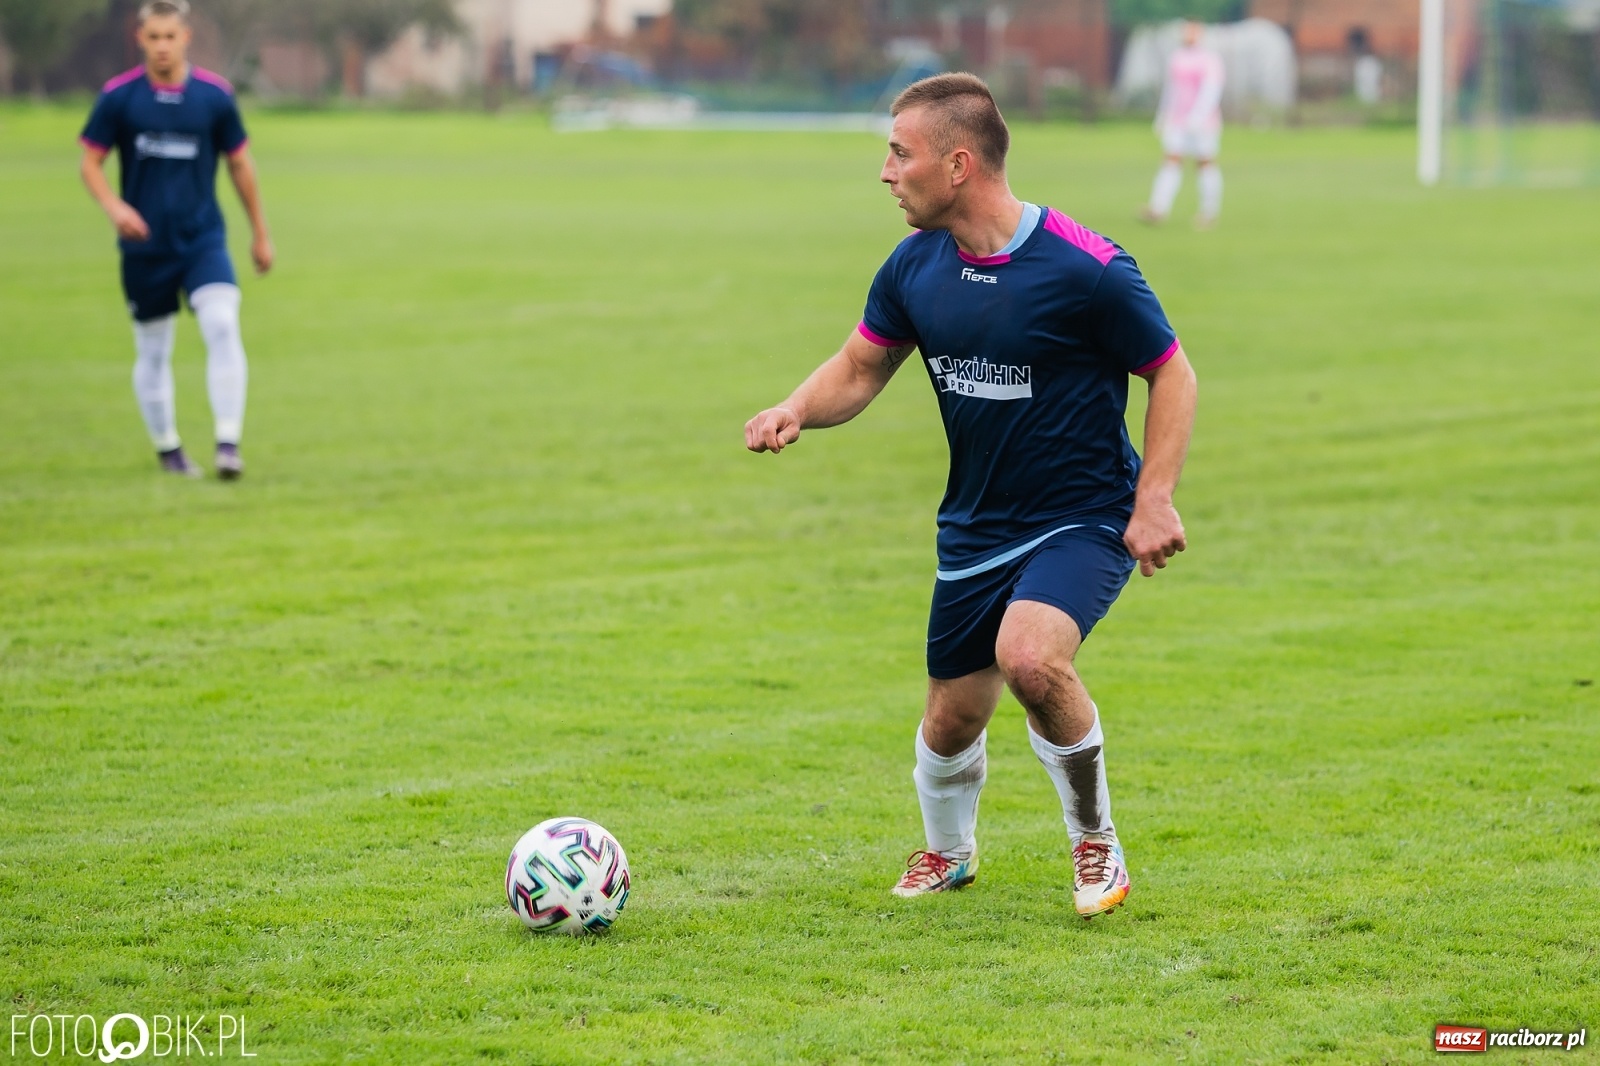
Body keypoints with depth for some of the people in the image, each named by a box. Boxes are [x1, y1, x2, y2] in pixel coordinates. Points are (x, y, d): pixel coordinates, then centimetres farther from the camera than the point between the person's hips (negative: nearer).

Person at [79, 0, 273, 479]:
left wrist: (260, 234, 16)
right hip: (144, 246, 0)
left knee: (223, 327, -21)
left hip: (203, 238, 0)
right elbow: (91, 162, 3)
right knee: (153, 351, 8)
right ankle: (167, 448, 27)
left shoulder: (215, 94, 0)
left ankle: (228, 444, -21)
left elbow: (240, 164, 11)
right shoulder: (118, 96, -3)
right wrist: (114, 207, -17)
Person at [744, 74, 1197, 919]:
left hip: (1083, 521, -6)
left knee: (1030, 657, -31)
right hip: (975, 526, 6)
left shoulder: (1084, 268, -20)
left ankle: (1096, 845, -7)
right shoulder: (914, 268, -3)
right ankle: (947, 851, 44)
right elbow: (860, 367, 9)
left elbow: (1171, 374, -9)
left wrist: (1153, 500, -17)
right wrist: (798, 410, -13)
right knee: (951, 722, 10)